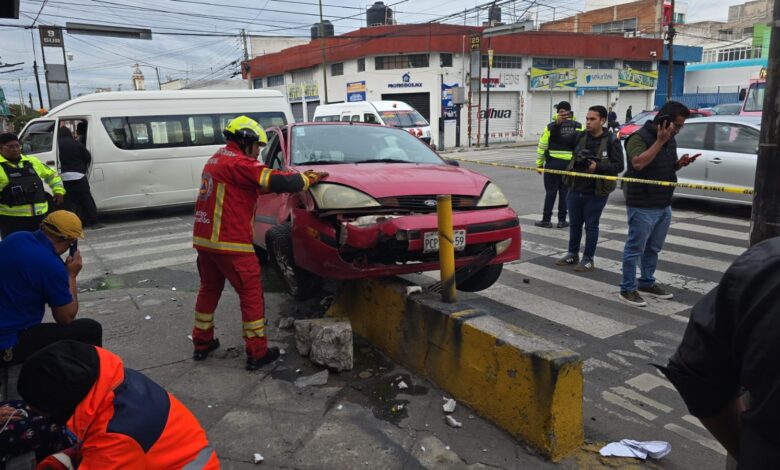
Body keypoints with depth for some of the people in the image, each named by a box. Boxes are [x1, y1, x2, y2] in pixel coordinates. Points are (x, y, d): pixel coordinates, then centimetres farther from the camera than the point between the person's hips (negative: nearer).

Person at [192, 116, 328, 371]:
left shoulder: (218, 159, 17)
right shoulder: (238, 163, -13)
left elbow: (259, 184, 18)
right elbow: (275, 181, -19)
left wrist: (297, 177, 10)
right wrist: (307, 179, -3)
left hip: (204, 238, 9)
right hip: (230, 242, -9)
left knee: (209, 289, 21)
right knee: (251, 294, 0)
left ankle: (202, 343, 32)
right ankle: (257, 353, 7)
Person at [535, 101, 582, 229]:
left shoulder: (551, 126, -3)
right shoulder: (578, 127, 2)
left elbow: (542, 146, -3)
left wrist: (539, 163, 3)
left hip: (553, 163, -2)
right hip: (570, 164, 2)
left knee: (551, 191, 4)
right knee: (565, 192, 9)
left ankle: (546, 220, 5)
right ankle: (562, 220, 13)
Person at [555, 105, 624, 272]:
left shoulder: (612, 141, -7)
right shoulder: (580, 137, 6)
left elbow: (619, 166, -9)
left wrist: (598, 167, -22)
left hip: (596, 192, -4)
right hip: (575, 189, 5)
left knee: (591, 226, 5)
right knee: (575, 223, 15)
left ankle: (588, 260, 16)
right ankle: (572, 254, 30)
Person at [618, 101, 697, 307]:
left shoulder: (670, 139, 13)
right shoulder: (639, 137, -13)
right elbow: (638, 163, -29)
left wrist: (680, 163, 3)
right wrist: (659, 141, -26)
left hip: (664, 205, 8)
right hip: (642, 206, -8)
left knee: (653, 248, 17)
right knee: (635, 248, -1)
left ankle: (647, 283, 30)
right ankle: (627, 289, 8)